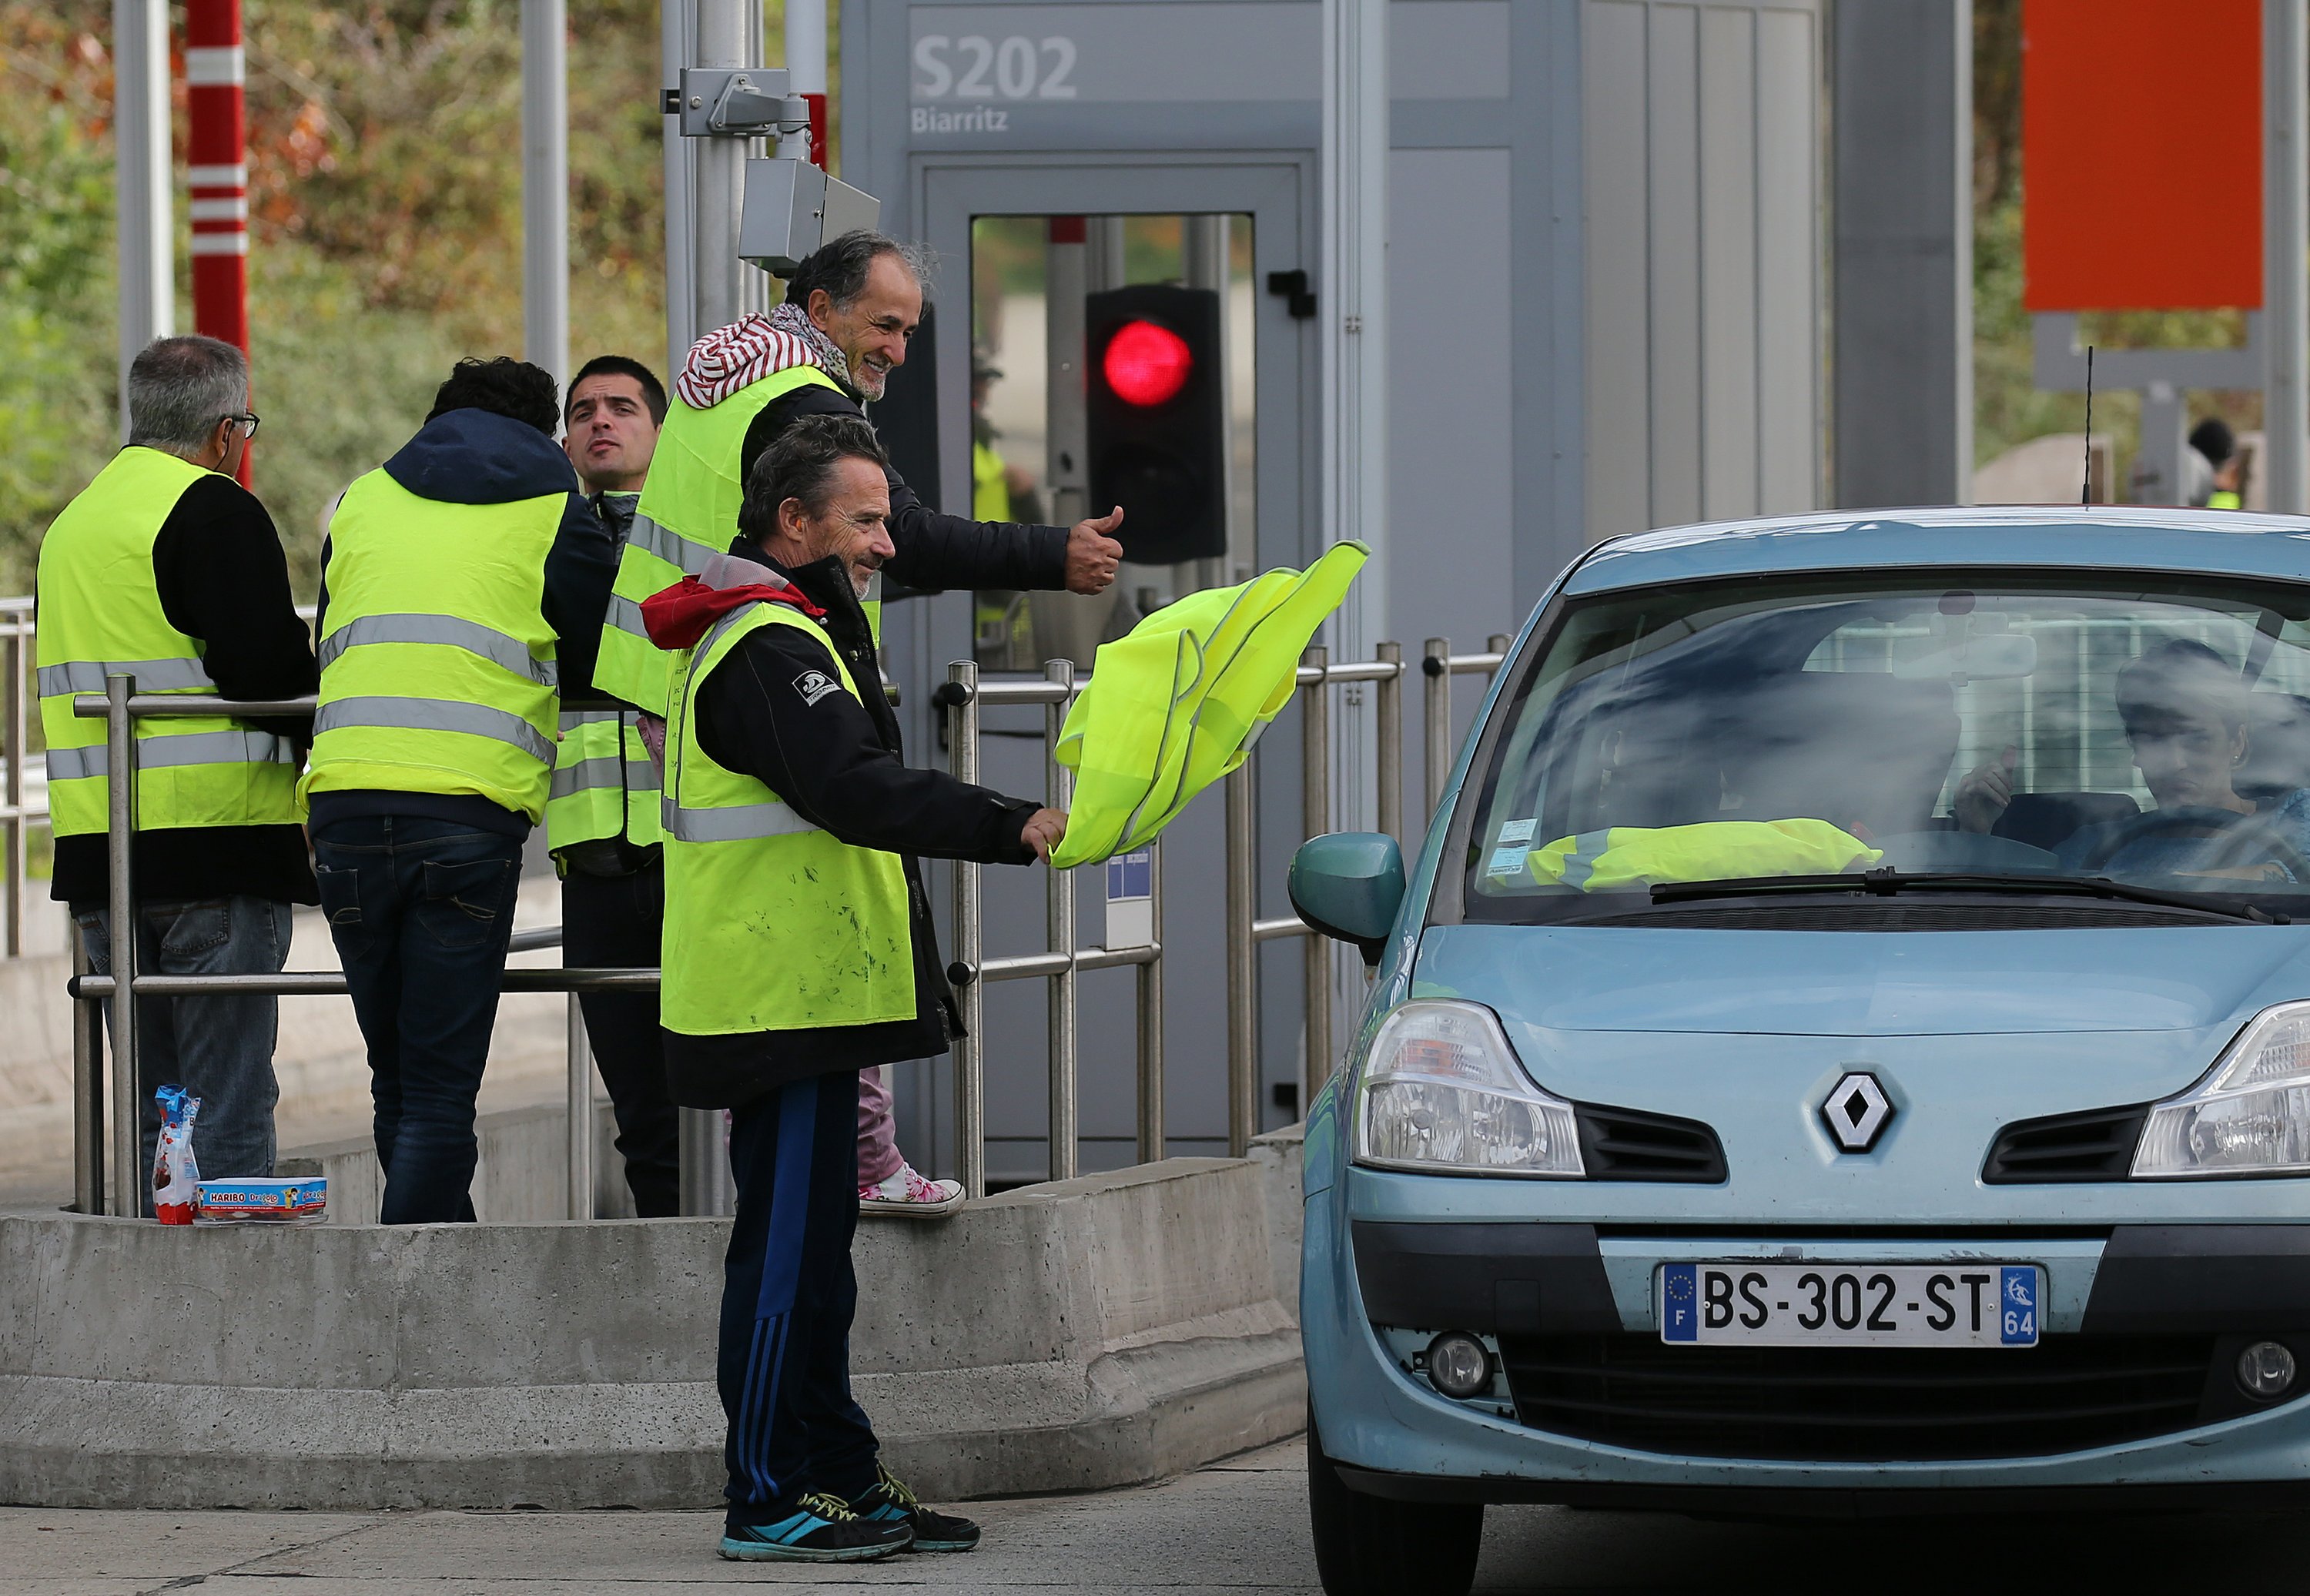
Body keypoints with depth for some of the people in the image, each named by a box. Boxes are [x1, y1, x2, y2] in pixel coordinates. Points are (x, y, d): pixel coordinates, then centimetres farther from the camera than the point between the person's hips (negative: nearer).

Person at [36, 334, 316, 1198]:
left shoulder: (73, 522, 19)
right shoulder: (216, 511, -9)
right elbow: (267, 668, -18)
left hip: (97, 859, 8)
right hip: (215, 837, -8)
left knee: (148, 1114, 13)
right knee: (228, 1105, -7)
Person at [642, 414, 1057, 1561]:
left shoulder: (772, 637, 20)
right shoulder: (769, 648, -16)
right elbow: (857, 788, -29)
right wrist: (1014, 828, -35)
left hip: (799, 1000, 11)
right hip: (786, 1002, -11)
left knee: (811, 1249, 14)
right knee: (789, 1246, -8)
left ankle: (840, 1479, 21)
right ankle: (768, 1502, -5)